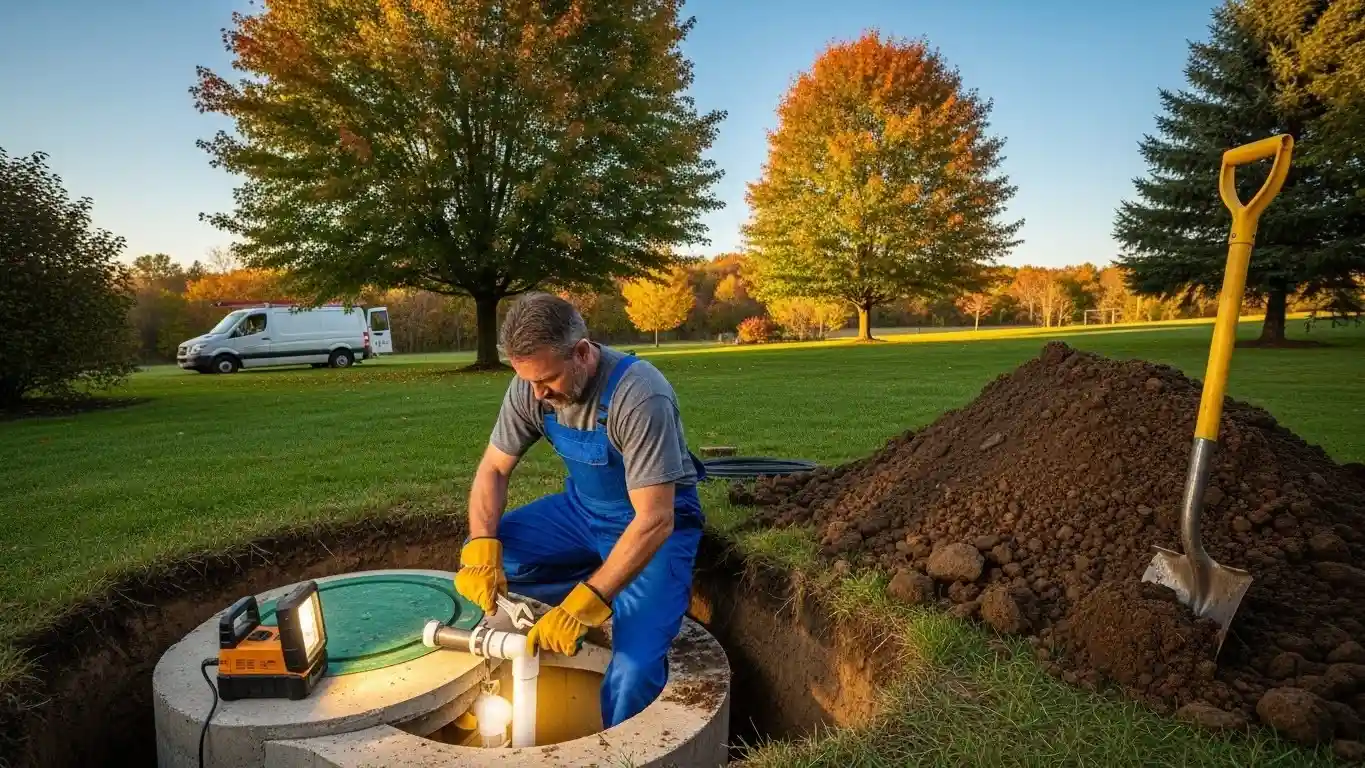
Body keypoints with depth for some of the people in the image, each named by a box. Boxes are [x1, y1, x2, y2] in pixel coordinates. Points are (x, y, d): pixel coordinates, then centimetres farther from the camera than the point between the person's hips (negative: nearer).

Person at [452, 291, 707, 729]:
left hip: (655, 521, -6)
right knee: (488, 557, -13)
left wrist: (584, 605, -35)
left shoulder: (640, 397, -32)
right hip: (583, 509, 6)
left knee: (634, 668, -22)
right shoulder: (531, 385, -13)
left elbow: (655, 521, -32)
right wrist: (482, 550, -20)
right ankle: (609, 599, 0)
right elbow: (493, 469, -4)